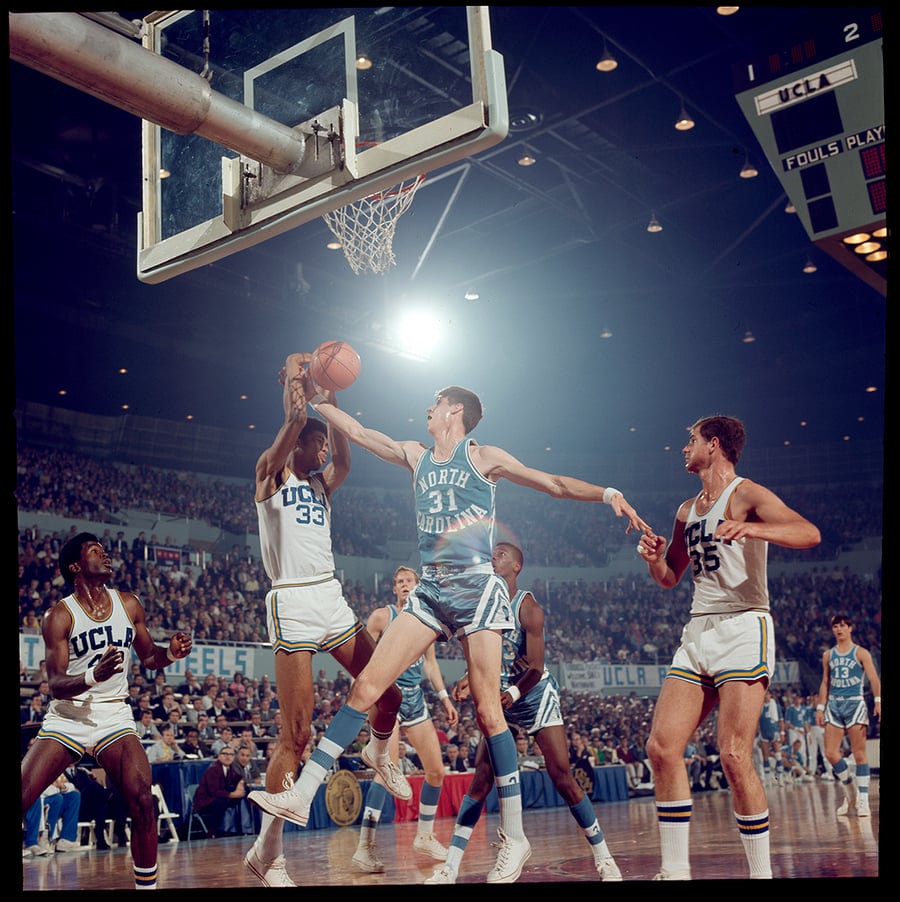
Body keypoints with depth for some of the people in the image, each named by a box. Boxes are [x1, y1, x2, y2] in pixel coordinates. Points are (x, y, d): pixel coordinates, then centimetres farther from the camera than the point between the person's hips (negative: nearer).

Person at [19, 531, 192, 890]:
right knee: (21, 798, -13)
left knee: (142, 801, -17)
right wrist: (94, 676, -34)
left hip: (114, 717, 2)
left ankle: (147, 886, -4)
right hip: (67, 717, -2)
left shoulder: (128, 604, 4)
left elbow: (148, 656, 16)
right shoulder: (59, 614, -9)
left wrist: (171, 652, -7)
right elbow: (56, 683, -14)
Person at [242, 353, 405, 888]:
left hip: (331, 598, 6)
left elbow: (344, 460, -5)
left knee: (390, 692, 4)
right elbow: (283, 444, -19)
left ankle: (380, 756, 37)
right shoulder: (272, 476, 3)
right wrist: (295, 385, -27)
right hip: (292, 604, -6)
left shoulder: (323, 485, 17)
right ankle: (268, 850, 0)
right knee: (297, 734, -8)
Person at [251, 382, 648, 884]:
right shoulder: (416, 456, 17)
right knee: (366, 686, -4)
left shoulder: (483, 457, 3)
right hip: (431, 591, 5)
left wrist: (607, 493, -13)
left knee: (488, 712, -7)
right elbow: (358, 432, 21)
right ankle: (302, 794, -1)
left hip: (476, 588, -5)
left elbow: (555, 485, 0)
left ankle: (515, 838, 2)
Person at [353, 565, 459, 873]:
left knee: (436, 772, 7)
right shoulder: (381, 616, -4)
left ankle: (424, 837, 25)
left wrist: (445, 698, 13)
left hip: (416, 699, 6)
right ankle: (365, 847, -17)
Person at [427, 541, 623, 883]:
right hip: (502, 699, 4)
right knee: (481, 779, -5)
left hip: (537, 695, -4)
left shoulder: (527, 606, -18)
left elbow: (536, 668, -22)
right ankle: (450, 866, -5)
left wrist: (511, 695, -37)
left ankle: (603, 857, 8)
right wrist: (471, 679, -11)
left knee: (562, 777, -7)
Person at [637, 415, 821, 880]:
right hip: (697, 632, 7)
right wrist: (654, 558, 5)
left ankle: (761, 873, 0)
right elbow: (670, 578, 28)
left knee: (734, 756, -14)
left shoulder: (746, 495, -5)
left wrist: (750, 529, -38)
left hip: (743, 628, -7)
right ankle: (675, 870, 5)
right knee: (662, 747, -3)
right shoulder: (687, 510, 19)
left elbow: (809, 533, -21)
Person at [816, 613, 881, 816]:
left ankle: (863, 800, 0)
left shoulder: (861, 653, 2)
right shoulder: (828, 655, 14)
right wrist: (820, 707, 8)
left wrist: (878, 700, -21)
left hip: (855, 703, -4)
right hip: (834, 704, 4)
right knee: (830, 753, -4)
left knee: (859, 753, -4)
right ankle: (851, 790, 15)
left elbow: (873, 678, -6)